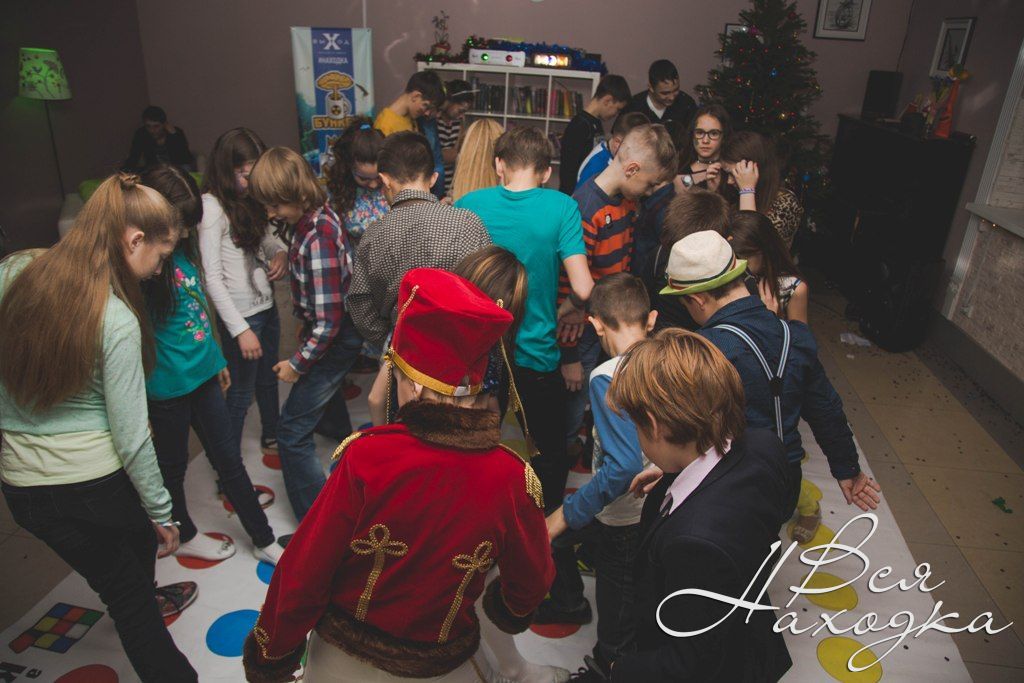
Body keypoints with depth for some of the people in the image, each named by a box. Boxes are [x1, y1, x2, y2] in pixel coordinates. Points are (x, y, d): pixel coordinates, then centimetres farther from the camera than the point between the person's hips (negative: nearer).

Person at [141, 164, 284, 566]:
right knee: (173, 467, 17)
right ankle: (184, 537, 43)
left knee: (229, 459, 15)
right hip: (167, 387, -7)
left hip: (202, 373, 7)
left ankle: (264, 541, 28)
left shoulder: (183, 248, 2)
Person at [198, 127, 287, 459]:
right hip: (240, 316, -8)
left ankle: (272, 437, 47)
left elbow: (268, 237, 17)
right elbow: (212, 278, -20)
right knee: (240, 394, 6)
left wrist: (281, 252, -8)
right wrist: (240, 329, -22)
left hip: (266, 306, 8)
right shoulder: (212, 207, -19)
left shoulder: (250, 198, 4)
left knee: (268, 378, 25)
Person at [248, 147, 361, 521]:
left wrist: (297, 364, -16)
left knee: (292, 431, -4)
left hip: (335, 337, -10)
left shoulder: (318, 236, -29)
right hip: (323, 327, 10)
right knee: (322, 392, 33)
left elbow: (329, 321, -27)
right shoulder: (310, 216, -3)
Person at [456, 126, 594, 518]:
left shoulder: (467, 205, -5)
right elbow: (582, 290, -18)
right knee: (549, 461, 19)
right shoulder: (560, 207, -11)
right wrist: (563, 312, 3)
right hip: (536, 358, -3)